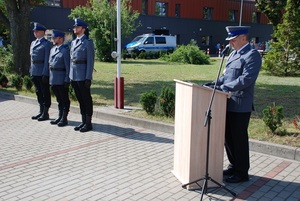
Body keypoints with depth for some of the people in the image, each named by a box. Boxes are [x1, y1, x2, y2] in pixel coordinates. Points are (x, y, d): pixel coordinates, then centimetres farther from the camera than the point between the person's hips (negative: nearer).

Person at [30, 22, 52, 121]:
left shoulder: (47, 43, -7)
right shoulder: (33, 43, 17)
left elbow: (47, 59, -13)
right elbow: (31, 58, 19)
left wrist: (45, 73, -17)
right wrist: (31, 71, 14)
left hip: (43, 72, -8)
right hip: (35, 72, 8)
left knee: (45, 93, 0)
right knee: (38, 92, 13)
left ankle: (45, 113, 7)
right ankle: (41, 111, 23)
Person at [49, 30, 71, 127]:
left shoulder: (65, 50, -10)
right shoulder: (52, 50, 15)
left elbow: (68, 66, -14)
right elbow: (49, 64, 19)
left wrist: (67, 80, -19)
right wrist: (50, 78, 14)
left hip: (62, 79, -8)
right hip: (53, 79, 8)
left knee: (64, 99, 2)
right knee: (59, 99, 16)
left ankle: (64, 118, 10)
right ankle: (60, 117, 25)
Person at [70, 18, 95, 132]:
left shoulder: (88, 42, -7)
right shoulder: (73, 42, 15)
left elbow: (90, 61, -12)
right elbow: (71, 60, 18)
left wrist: (88, 78, -17)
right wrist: (70, 76, 14)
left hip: (83, 76, -7)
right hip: (74, 76, 7)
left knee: (87, 99, 1)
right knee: (80, 99, 12)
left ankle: (88, 123, 9)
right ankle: (83, 122, 21)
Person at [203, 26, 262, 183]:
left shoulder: (252, 55, -11)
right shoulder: (233, 54, 16)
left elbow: (247, 78, -22)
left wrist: (225, 87, -24)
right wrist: (216, 83, 5)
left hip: (240, 105, -9)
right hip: (228, 103, 9)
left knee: (239, 139, 1)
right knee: (228, 137, 16)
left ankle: (242, 173, 15)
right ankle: (234, 166, 32)